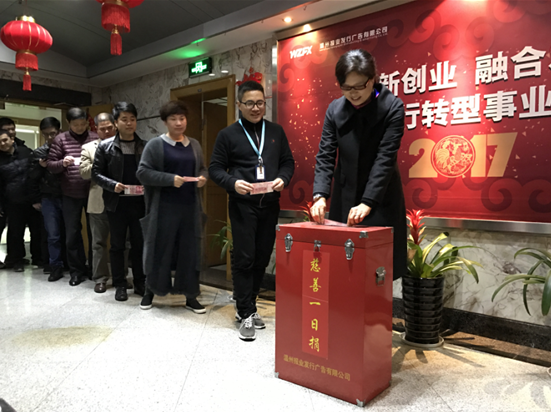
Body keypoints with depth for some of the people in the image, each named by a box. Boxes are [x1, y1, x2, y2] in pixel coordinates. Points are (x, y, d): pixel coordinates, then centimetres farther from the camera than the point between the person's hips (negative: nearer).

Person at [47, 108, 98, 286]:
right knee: (72, 234, 6)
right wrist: (63, 163, -18)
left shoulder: (96, 138, 2)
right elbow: (50, 165, 2)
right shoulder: (60, 139, 3)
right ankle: (77, 270, 20)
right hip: (71, 194, 1)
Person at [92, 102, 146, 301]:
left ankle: (140, 283, 21)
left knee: (139, 244, 8)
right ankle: (120, 285, 19)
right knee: (117, 246, 8)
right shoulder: (105, 146, 2)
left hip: (139, 202, 1)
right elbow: (96, 173, 1)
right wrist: (112, 185, -15)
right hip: (117, 203, -1)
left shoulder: (145, 146, 5)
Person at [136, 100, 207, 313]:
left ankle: (190, 296, 16)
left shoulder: (194, 145, 12)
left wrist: (202, 178, -4)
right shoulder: (155, 145, -2)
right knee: (160, 250, 5)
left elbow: (203, 168, 20)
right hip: (164, 208, -4)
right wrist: (170, 179, -18)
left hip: (190, 207, 4)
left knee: (190, 251, 6)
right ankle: (150, 291, 24)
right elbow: (142, 172, -8)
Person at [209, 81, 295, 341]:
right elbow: (215, 168, 2)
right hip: (242, 205, -4)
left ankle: (248, 305, 27)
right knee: (244, 259, -4)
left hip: (270, 205, 4)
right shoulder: (228, 134, 3)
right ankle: (246, 314, 7)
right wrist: (233, 183, -17)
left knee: (262, 258, 9)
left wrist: (282, 179, -6)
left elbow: (288, 162, 15)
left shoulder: (276, 131, 13)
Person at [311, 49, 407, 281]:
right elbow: (325, 155, -5)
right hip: (344, 198, 3)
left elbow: (386, 157, -18)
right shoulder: (335, 109, 0)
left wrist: (367, 202, -26)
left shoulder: (392, 107, -11)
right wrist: (320, 195, -18)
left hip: (380, 200, -3)